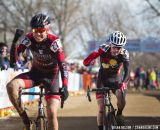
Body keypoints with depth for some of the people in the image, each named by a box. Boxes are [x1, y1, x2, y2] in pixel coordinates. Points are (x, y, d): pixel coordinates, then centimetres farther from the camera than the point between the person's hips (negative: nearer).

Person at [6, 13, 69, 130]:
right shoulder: (29, 38, -16)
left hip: (51, 76, -3)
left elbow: (62, 64, -32)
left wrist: (65, 86, -44)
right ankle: (24, 117, -10)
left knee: (52, 113, -17)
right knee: (11, 86, -27)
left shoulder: (54, 41, -25)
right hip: (35, 72, 3)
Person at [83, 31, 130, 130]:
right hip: (103, 80, 0)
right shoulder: (104, 49, -24)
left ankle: (119, 114, 3)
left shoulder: (124, 54, -21)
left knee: (121, 98, -27)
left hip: (116, 79, 0)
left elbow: (127, 71, -31)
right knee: (101, 108, -7)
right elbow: (86, 61, -29)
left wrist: (123, 82, -49)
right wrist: (88, 62, -52)